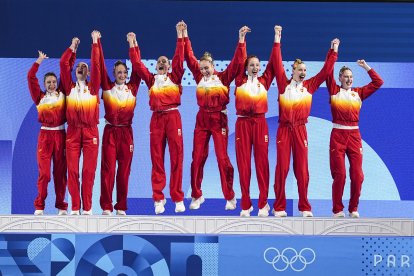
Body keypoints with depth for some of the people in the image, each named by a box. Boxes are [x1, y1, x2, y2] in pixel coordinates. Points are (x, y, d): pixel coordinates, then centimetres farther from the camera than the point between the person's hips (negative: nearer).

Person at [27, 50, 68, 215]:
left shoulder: (62, 94, 9)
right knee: (44, 172, -5)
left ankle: (61, 206, 10)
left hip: (61, 135, 1)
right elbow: (31, 77, 3)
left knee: (60, 172, 4)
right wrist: (39, 61, 5)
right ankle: (39, 206, 3)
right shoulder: (40, 97, 9)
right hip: (45, 135, -1)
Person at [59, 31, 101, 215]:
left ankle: (87, 208, 3)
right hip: (73, 131, 1)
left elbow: (96, 64, 1)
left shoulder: (93, 87, 8)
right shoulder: (69, 87, 11)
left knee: (89, 170, -1)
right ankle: (75, 207, 3)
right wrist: (73, 47, 13)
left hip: (90, 131, -1)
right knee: (72, 170, -2)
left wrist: (95, 42, 5)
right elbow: (63, 64, 6)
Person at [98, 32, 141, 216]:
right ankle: (106, 207, -1)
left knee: (124, 170, 4)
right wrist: (97, 43, -5)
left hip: (126, 133, 2)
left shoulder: (132, 88, 6)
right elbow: (101, 66, -2)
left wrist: (132, 44, 0)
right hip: (110, 132, -1)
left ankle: (121, 207, 11)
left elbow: (137, 66, 1)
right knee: (108, 169, -4)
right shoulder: (107, 87, 3)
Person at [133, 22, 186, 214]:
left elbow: (179, 58, 0)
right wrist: (134, 45, 6)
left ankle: (178, 199, 3)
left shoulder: (175, 77, 9)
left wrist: (180, 36, -3)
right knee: (157, 159, 2)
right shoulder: (151, 79, 12)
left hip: (173, 117, -1)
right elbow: (138, 64, 7)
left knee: (176, 157, -2)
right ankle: (158, 199, 6)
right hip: (157, 118, 2)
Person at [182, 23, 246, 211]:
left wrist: (241, 40, -14)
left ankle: (230, 197, 7)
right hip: (202, 119, 3)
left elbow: (237, 62, -8)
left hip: (219, 119, -3)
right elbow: (189, 57, 6)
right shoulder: (199, 76, 6)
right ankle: (196, 196, 13)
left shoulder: (224, 77, -1)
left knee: (222, 158, -1)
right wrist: (185, 36, 3)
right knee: (198, 158, 3)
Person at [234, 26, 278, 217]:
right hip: (243, 123, 0)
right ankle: (245, 205, 6)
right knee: (243, 163, 0)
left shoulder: (264, 81, 8)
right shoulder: (240, 81, 6)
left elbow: (272, 63, 6)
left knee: (262, 162, 0)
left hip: (260, 123, 1)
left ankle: (263, 204, 6)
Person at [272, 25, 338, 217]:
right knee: (282, 167, -1)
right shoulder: (284, 84, 3)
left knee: (302, 169, 3)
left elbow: (325, 71, 9)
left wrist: (333, 50, 6)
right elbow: (278, 65, -2)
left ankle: (304, 207, 8)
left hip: (300, 130, 2)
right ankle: (279, 207, 4)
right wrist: (278, 40, -5)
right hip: (284, 129, -2)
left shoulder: (309, 86, 8)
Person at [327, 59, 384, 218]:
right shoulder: (334, 91, 5)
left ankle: (354, 209, 11)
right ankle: (337, 210, 6)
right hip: (338, 135, -3)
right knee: (339, 174, -3)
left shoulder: (358, 93, 12)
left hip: (354, 135, 3)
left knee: (357, 174, -1)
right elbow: (329, 72, -5)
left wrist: (366, 67, 9)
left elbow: (378, 82, 12)